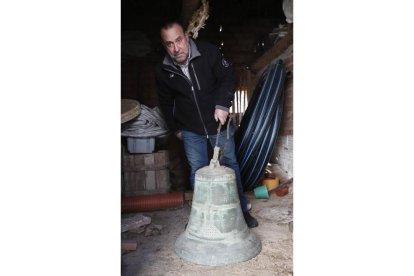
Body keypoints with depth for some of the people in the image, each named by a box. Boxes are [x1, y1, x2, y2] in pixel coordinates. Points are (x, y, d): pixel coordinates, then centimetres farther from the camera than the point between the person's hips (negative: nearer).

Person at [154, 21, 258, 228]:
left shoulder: (209, 52, -14)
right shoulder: (162, 71, -7)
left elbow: (227, 78, -6)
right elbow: (166, 102, 7)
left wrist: (222, 104, -20)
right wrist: (175, 128, 10)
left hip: (219, 123, -1)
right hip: (191, 130, 1)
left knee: (230, 165, 9)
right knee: (197, 172, 7)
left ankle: (241, 210, 26)